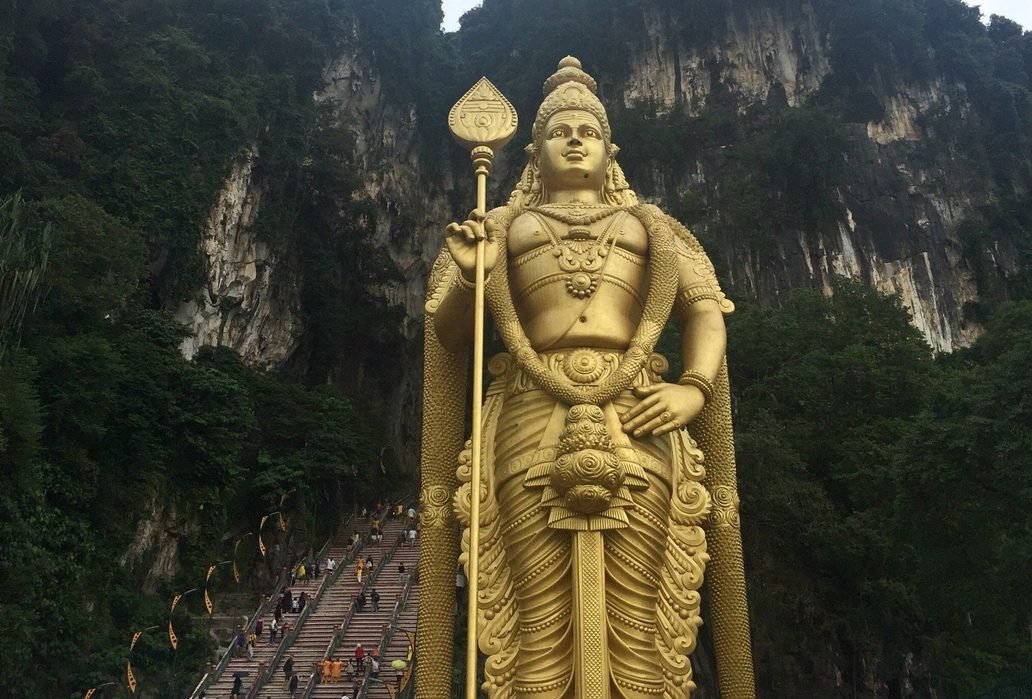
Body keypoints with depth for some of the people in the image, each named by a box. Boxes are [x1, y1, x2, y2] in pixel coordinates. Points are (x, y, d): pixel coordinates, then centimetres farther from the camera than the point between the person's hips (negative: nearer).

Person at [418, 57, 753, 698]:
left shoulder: (649, 226, 25)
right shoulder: (503, 226, 23)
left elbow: (705, 310, 14)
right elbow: (447, 333, 15)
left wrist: (694, 389, -5)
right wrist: (468, 275, -6)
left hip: (638, 423, 1)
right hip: (532, 421, -1)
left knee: (638, 626, -4)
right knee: (539, 627, -6)